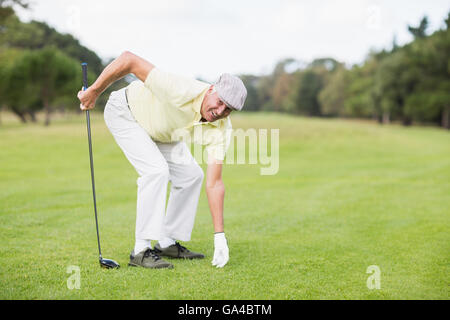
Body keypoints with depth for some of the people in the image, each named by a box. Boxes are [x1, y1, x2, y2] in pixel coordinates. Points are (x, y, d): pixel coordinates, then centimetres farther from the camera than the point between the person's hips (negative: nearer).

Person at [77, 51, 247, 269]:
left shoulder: (220, 129, -22)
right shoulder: (181, 91, -40)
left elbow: (214, 183, -21)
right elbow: (129, 59, -37)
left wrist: (219, 236, -26)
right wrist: (93, 92, -26)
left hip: (159, 130, 7)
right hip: (124, 113, -7)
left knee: (191, 175, 0)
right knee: (156, 170, -25)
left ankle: (167, 243, 13)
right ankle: (141, 250, -18)